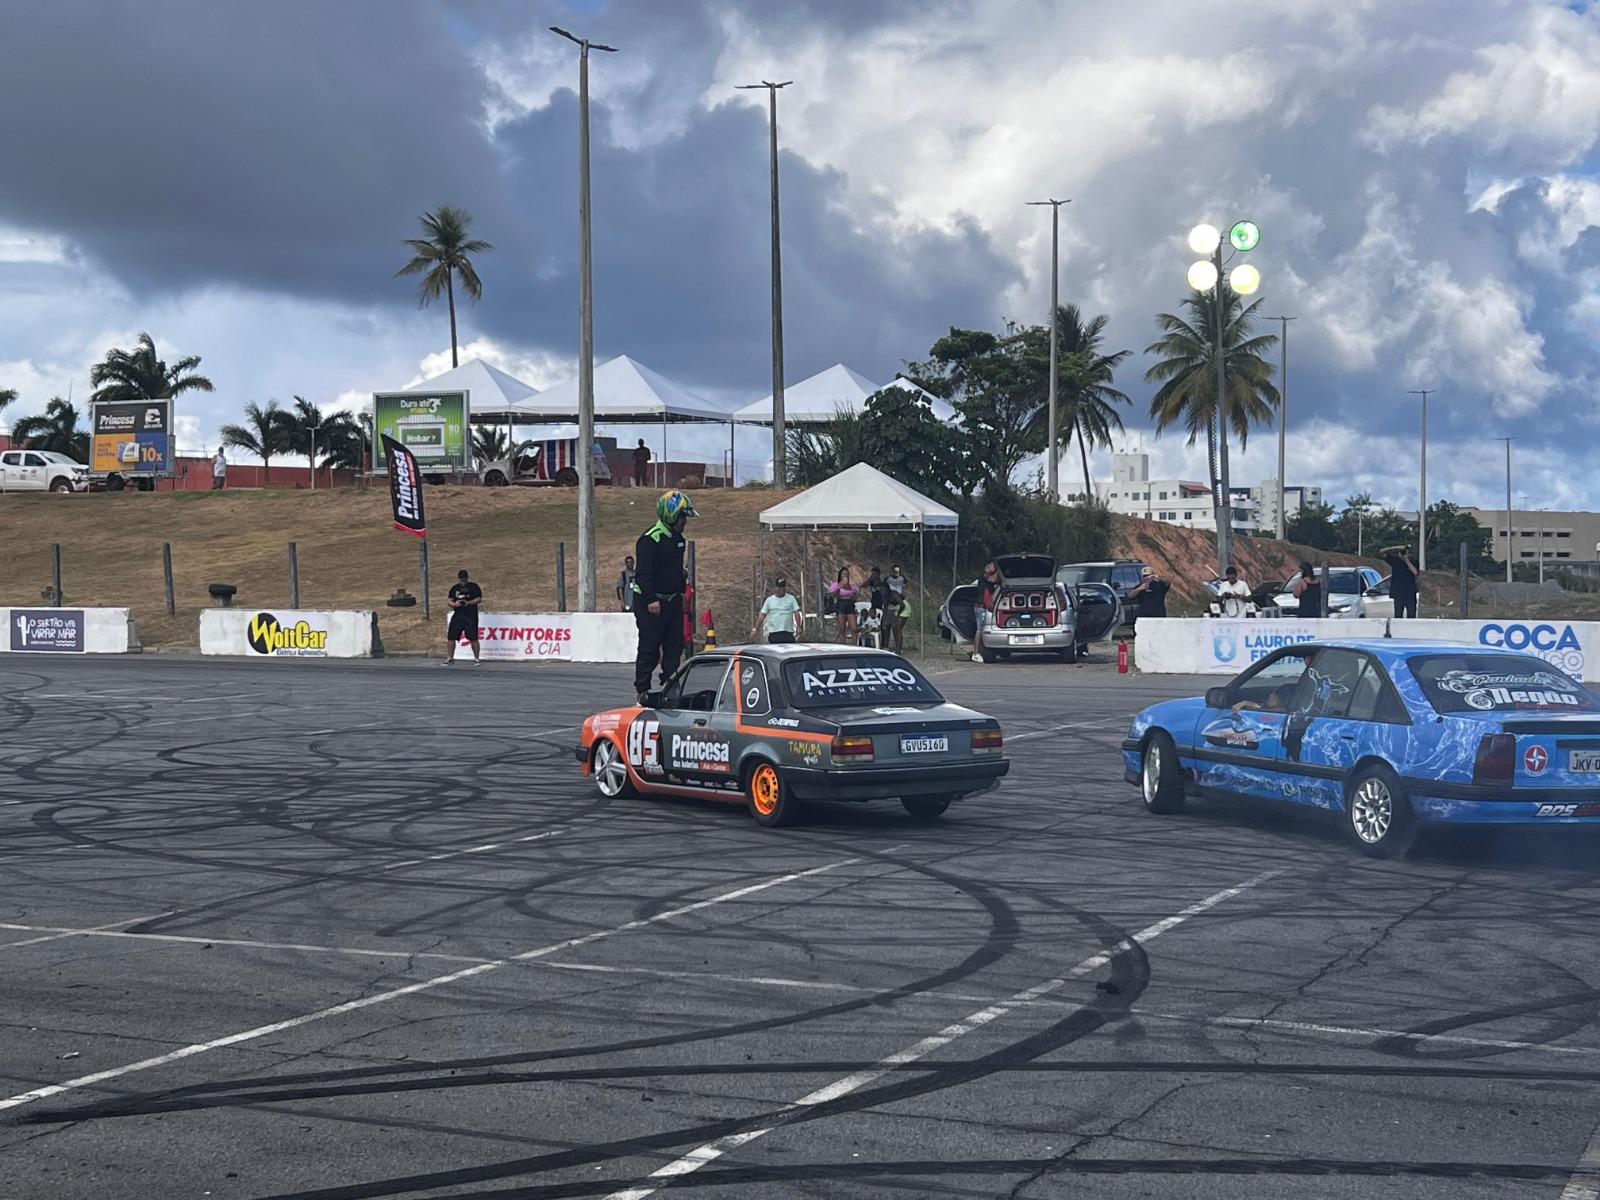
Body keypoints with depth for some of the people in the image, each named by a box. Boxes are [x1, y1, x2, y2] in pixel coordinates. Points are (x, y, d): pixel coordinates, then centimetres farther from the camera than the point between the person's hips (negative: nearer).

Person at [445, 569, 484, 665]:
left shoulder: (473, 587, 2)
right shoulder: (455, 588, 13)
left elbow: (479, 599, -4)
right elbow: (449, 600, 10)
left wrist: (468, 603, -19)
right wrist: (454, 604, -13)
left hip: (470, 616, -4)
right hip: (457, 616, 4)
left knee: (473, 638, -5)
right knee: (452, 637, 1)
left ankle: (477, 658, 5)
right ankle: (450, 658, 12)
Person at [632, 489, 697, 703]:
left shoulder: (677, 538, 14)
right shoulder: (650, 539, -15)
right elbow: (643, 572, -20)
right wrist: (651, 599, -24)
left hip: (673, 600, 9)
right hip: (651, 602, -9)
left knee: (675, 645, 9)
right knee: (649, 647, -5)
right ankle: (642, 691, 1)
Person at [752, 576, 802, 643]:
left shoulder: (791, 599, 7)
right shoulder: (769, 600, 9)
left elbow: (796, 613, 1)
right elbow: (762, 615, 8)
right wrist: (755, 629, 3)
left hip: (788, 632, -1)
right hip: (773, 633, 1)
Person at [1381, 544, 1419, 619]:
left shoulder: (1413, 563, 7)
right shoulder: (1396, 561, 4)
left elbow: (1415, 572, -14)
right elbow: (1382, 551, -1)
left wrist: (1407, 560, -8)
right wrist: (1396, 548, -8)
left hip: (1411, 595, 1)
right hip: (1399, 595, -1)